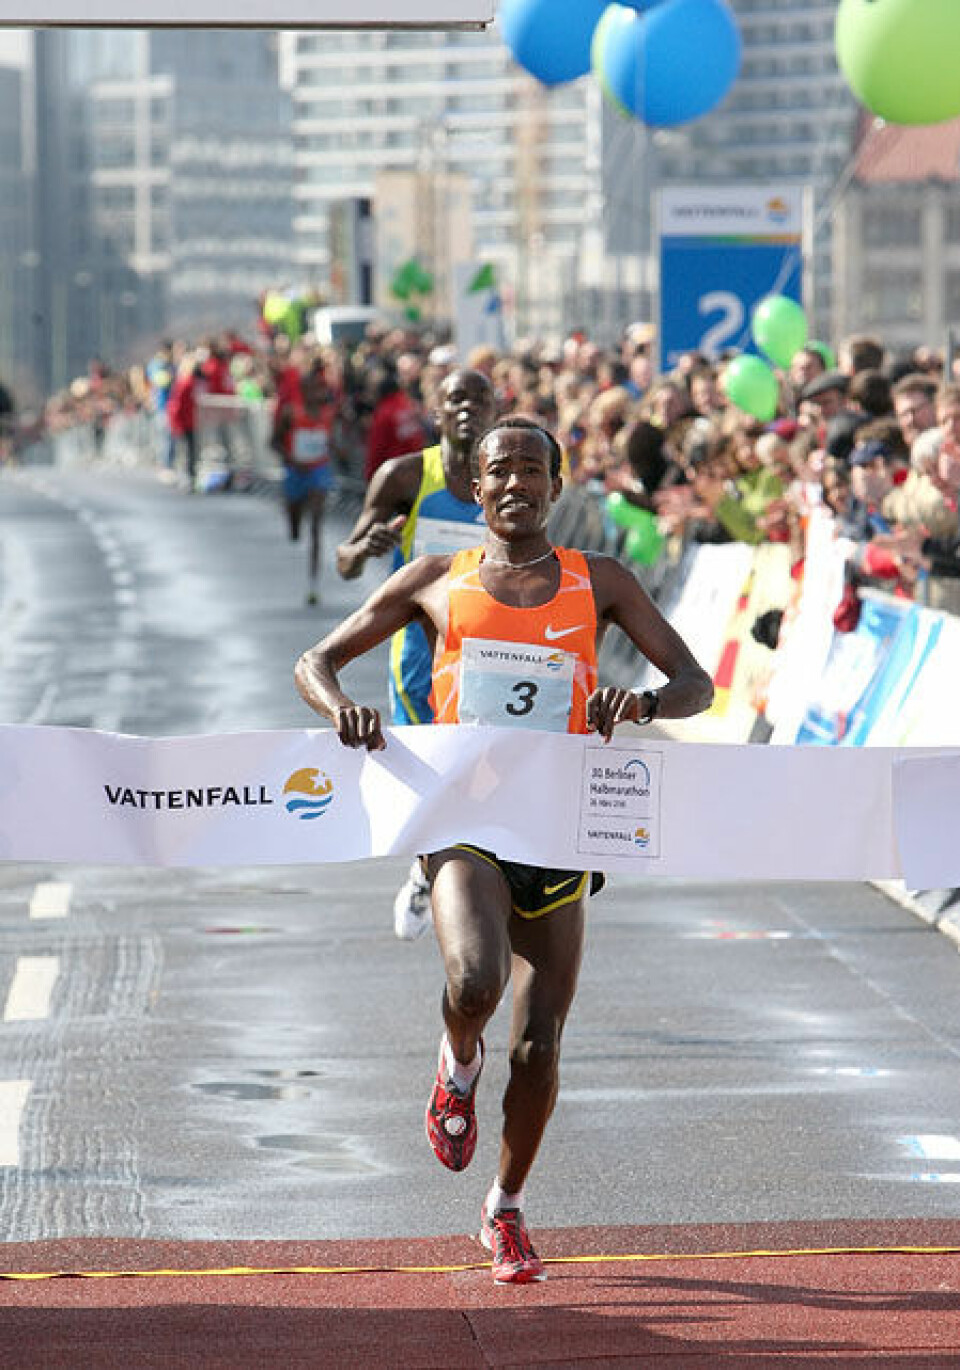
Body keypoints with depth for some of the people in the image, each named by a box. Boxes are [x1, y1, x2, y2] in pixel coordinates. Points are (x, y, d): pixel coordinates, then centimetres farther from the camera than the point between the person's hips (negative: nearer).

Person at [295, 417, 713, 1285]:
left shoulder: (598, 584, 7)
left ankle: (506, 1212, 26)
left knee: (540, 1040, 4)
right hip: (461, 821, -2)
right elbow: (316, 663, 11)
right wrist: (342, 710, -13)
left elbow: (696, 683, 5)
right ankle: (459, 1066, 8)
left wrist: (644, 702, -19)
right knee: (475, 980, -29)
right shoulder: (436, 582, 7)